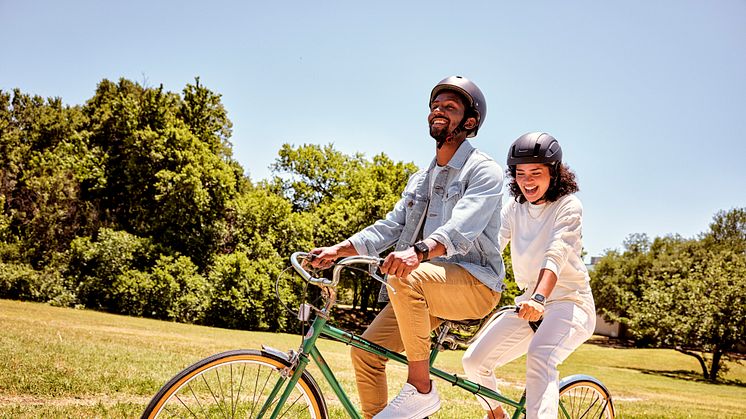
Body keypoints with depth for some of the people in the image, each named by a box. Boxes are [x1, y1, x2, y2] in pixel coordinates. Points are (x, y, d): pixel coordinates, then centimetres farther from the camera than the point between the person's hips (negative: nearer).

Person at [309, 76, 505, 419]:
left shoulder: (484, 171, -7)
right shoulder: (420, 179, 18)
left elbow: (463, 228, -24)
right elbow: (390, 227, 13)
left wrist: (419, 251, -44)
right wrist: (337, 250, -1)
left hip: (475, 281, -7)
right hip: (427, 285, 7)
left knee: (406, 277, -35)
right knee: (366, 351, -5)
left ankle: (421, 388, -22)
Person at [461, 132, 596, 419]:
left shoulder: (568, 206, -11)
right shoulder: (514, 208, 5)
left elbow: (556, 255, -28)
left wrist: (540, 297, -45)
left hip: (569, 302, -5)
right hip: (529, 304, 6)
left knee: (539, 357, -35)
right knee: (474, 361, -4)